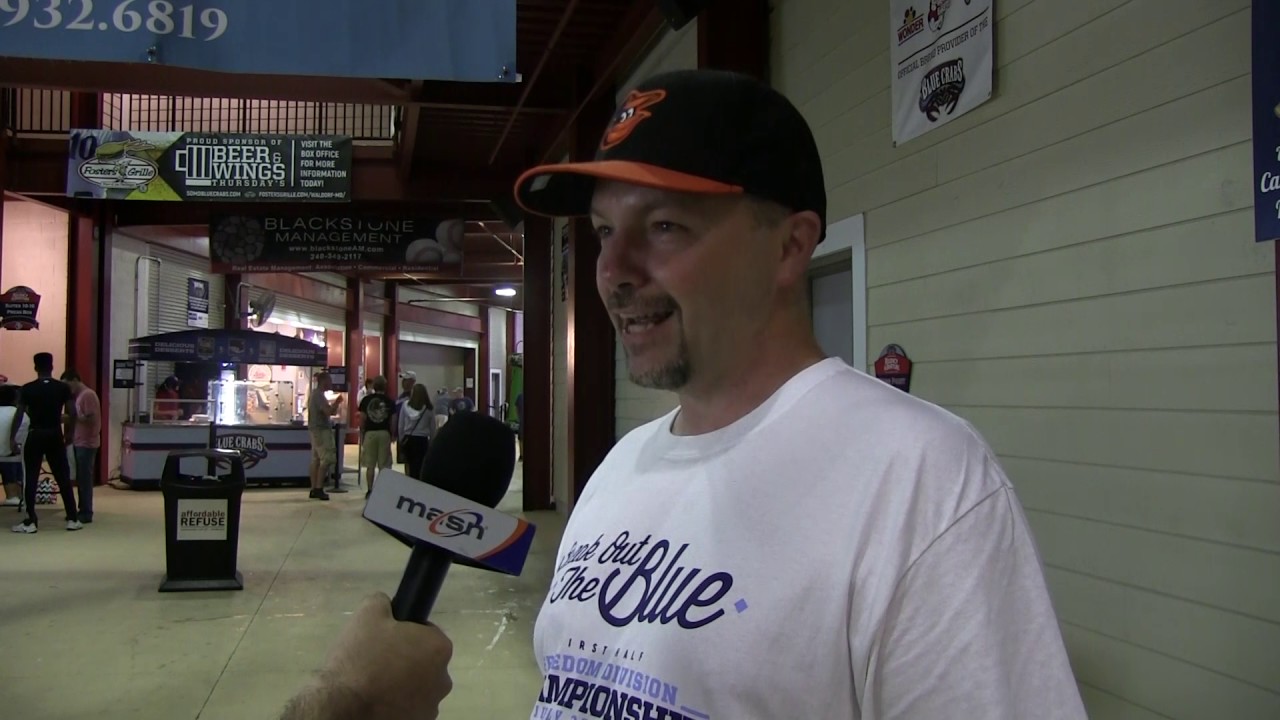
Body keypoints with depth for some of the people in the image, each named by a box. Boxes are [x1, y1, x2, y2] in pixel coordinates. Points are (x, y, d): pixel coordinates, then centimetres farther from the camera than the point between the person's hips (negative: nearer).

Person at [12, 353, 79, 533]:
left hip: (35, 436, -1)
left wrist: (12, 437, 5)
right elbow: (72, 414, -3)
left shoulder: (27, 389, -4)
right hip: (55, 436, 1)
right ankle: (73, 519, 9)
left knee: (31, 479, 5)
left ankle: (31, 522, 3)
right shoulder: (63, 388, -2)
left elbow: (19, 415, -4)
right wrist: (68, 433, 11)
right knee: (63, 478, 7)